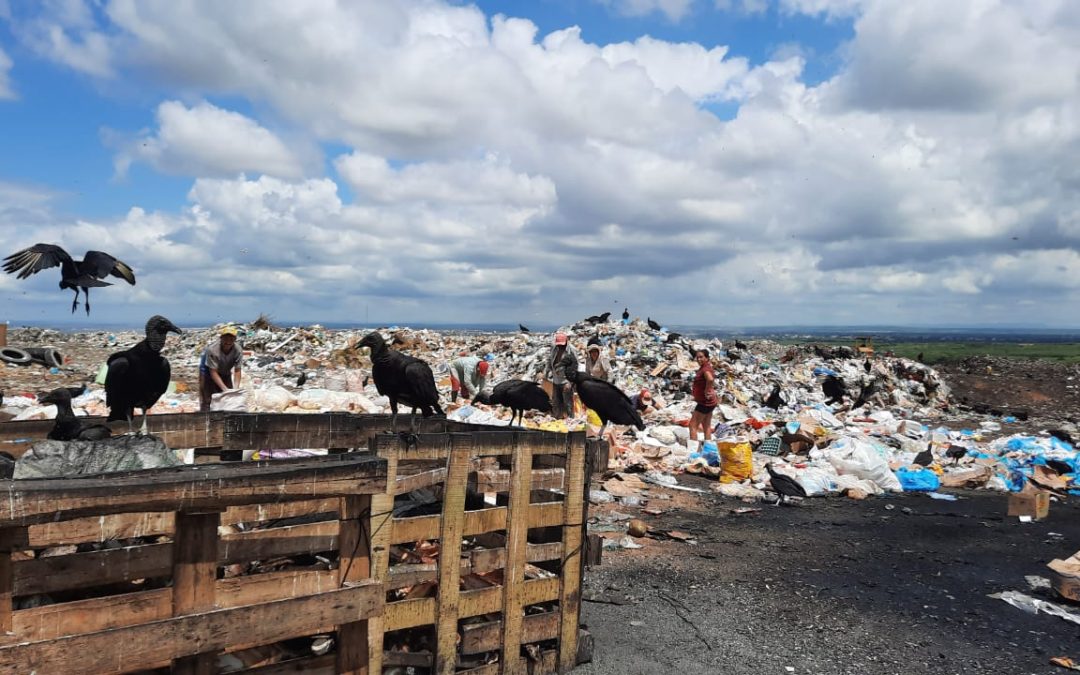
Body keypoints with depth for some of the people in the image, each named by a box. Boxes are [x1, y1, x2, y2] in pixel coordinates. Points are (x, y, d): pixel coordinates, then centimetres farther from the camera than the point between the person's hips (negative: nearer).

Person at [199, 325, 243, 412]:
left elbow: (237, 371, -22)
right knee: (207, 399, -9)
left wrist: (236, 388, -36)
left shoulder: (237, 351, -26)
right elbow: (213, 372, -33)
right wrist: (224, 388, -39)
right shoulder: (212, 350, -36)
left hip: (225, 373, 4)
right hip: (208, 371, -4)